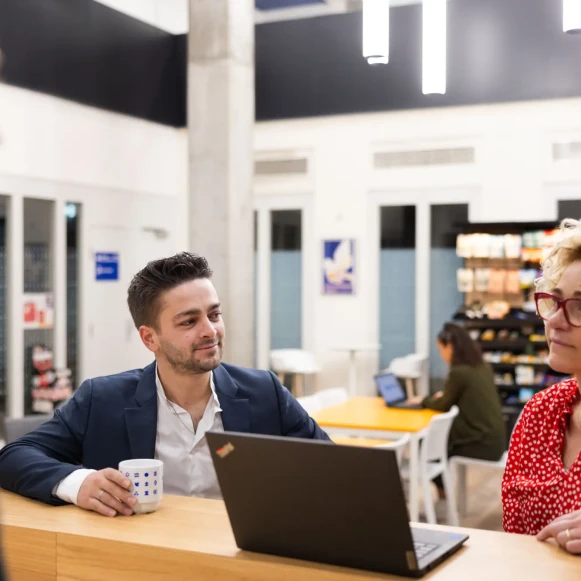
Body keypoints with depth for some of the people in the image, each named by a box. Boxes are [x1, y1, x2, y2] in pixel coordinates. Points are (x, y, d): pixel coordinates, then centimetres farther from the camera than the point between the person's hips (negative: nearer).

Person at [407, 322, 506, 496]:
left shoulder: (459, 372, -18)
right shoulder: (483, 367, 7)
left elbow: (444, 406, -5)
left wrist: (424, 400, 11)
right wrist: (445, 395, 16)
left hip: (482, 444, -8)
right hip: (495, 439, 8)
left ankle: (443, 491, 31)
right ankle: (445, 487, 28)